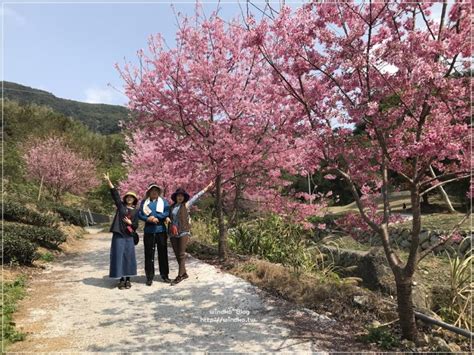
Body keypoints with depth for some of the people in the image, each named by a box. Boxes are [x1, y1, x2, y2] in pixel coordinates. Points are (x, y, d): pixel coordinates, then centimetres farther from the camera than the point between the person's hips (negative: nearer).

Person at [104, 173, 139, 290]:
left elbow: (136, 225, 7)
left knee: (129, 257, 2)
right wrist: (109, 181, -12)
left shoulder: (135, 211, 9)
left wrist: (130, 223, -15)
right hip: (118, 235, -1)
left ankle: (128, 279, 13)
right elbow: (115, 193, -3)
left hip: (129, 236, 1)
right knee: (119, 256, -1)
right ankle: (121, 279, 7)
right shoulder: (120, 205, 7)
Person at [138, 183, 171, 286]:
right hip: (149, 231, 0)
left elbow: (167, 212, -7)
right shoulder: (144, 202, 9)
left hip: (161, 230, 0)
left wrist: (155, 217, -16)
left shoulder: (163, 201, 7)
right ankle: (149, 277, 11)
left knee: (163, 253, 6)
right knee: (149, 254, 2)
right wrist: (148, 219, -18)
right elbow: (140, 214, -1)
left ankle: (164, 275, 17)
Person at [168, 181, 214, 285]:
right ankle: (184, 273, 20)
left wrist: (207, 187, 1)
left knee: (181, 254, -5)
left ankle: (180, 276, 0)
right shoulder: (172, 206, 11)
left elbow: (196, 196, 1)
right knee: (177, 255, 8)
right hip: (173, 234, 4)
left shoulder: (186, 205, 2)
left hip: (183, 233, -4)